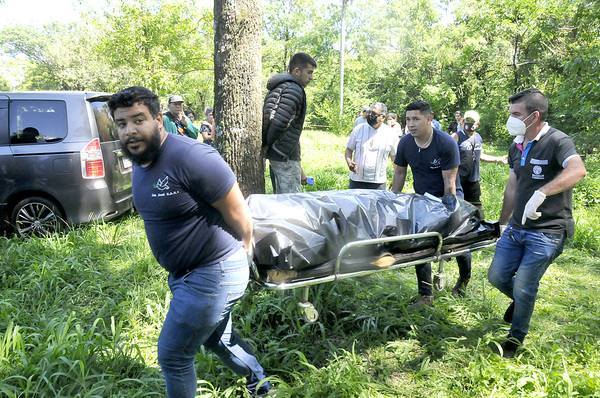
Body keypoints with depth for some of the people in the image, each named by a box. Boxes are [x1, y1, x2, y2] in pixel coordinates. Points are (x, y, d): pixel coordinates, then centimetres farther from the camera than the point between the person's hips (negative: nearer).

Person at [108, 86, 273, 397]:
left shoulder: (190, 157, -26)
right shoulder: (139, 161, 4)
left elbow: (238, 214, -20)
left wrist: (241, 252, -2)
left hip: (213, 275, -9)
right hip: (183, 273, 9)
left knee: (172, 356, 4)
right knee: (217, 339, 27)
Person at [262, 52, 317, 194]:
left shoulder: (277, 88, 19)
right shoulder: (294, 90, -14)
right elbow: (279, 122, -25)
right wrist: (268, 144, -10)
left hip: (274, 155, 10)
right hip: (285, 156, -10)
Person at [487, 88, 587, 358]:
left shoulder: (557, 142, -15)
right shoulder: (516, 146, 10)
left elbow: (578, 170, -36)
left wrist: (540, 193, -48)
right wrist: (503, 222, 22)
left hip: (546, 232, -7)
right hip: (517, 227, 7)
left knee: (523, 288, -4)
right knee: (497, 276, 6)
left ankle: (516, 338, 21)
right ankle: (520, 301, 39)